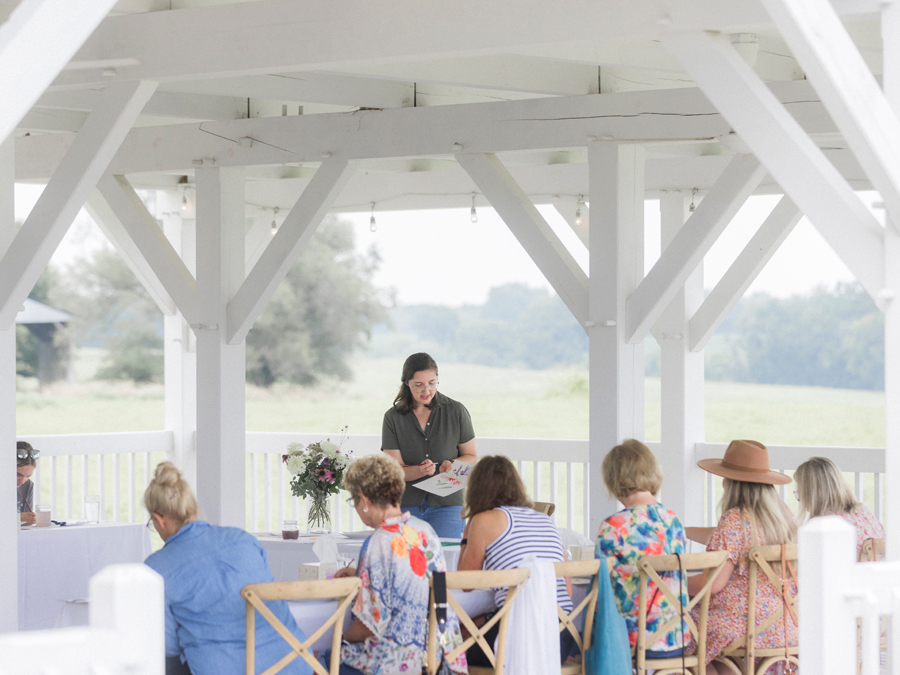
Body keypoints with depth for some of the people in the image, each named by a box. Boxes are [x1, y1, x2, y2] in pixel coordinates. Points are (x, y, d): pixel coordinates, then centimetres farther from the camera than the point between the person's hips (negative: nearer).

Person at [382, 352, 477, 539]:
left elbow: (471, 457, 9)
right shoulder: (393, 418, 1)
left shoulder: (456, 411, 2)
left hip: (446, 504, 0)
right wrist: (420, 470, -23)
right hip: (406, 505, 1)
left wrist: (451, 465, -13)